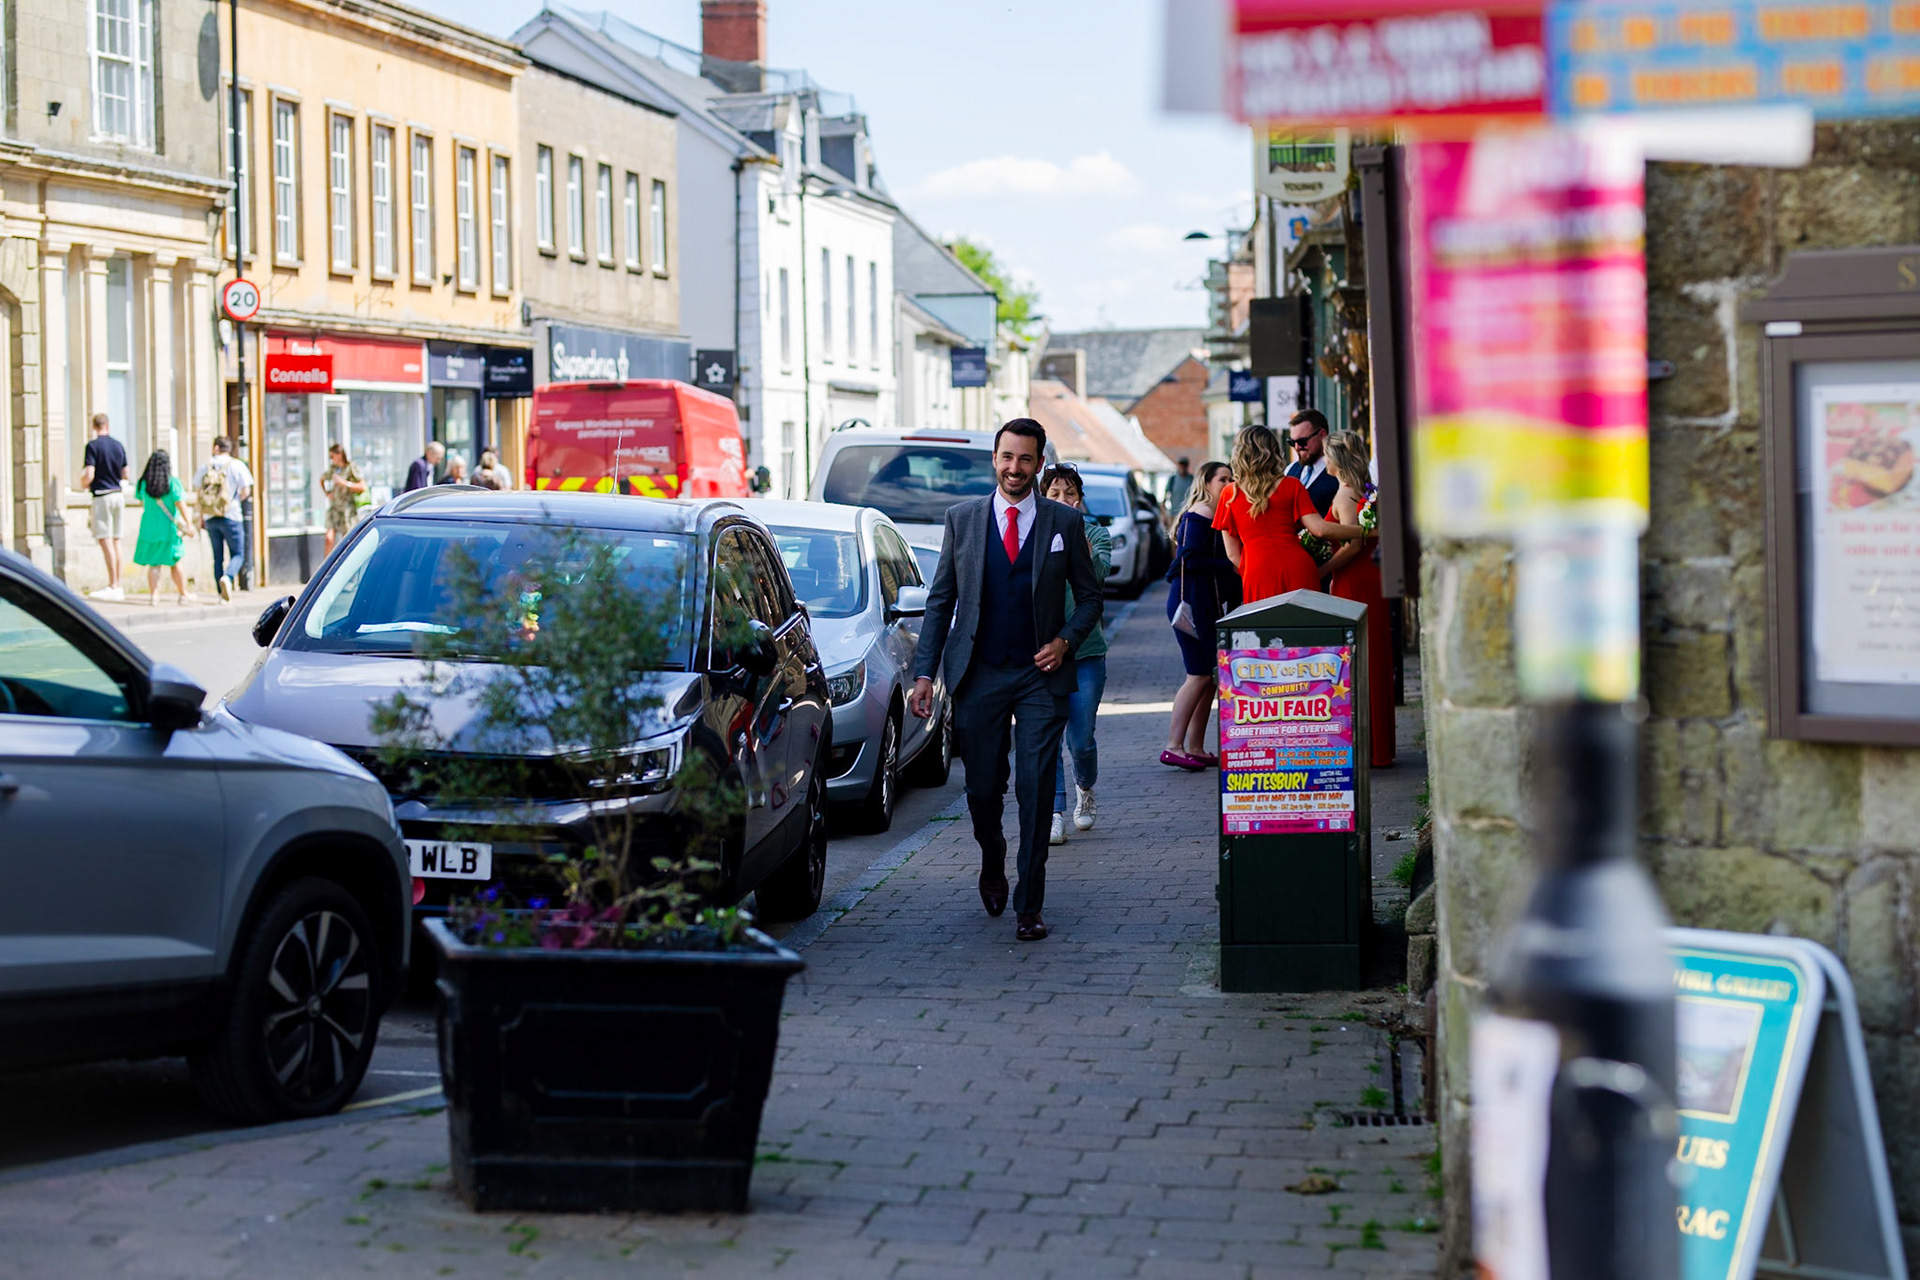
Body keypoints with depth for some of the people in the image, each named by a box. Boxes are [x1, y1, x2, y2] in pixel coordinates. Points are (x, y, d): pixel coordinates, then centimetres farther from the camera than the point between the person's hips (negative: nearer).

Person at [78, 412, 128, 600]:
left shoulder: (93, 446, -9)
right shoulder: (118, 445, 9)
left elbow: (89, 475, -15)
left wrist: (83, 484, 6)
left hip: (102, 496, -6)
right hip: (118, 495, 6)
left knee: (105, 541, -7)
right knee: (116, 541, 10)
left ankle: (113, 586, -12)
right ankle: (117, 586, 12)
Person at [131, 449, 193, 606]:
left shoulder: (143, 483, -1)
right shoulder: (173, 482, -9)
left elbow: (142, 503, 11)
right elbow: (179, 503, -12)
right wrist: (187, 523, -10)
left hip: (149, 528, 1)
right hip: (168, 529, -1)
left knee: (153, 565, 5)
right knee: (175, 564, 9)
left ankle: (154, 594, -5)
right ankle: (183, 594, 16)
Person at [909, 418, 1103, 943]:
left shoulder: (1064, 522, 3)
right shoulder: (962, 518, 5)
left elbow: (1089, 596, 10)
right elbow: (940, 600, 7)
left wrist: (1065, 640, -8)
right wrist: (924, 673, 0)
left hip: (1041, 675, -1)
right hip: (978, 676, 1)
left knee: (1035, 791, -8)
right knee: (982, 788, 7)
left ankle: (1028, 907, -1)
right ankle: (992, 863, 38)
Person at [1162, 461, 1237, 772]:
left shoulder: (1218, 515, 19)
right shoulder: (1199, 515, -11)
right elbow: (1190, 560, -20)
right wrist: (1231, 567, -17)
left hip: (1207, 603, 10)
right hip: (1191, 602, -10)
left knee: (1210, 676, 8)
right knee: (1200, 675, -10)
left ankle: (1195, 748, 12)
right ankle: (1174, 747, -8)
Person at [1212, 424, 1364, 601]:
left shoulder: (1229, 494, 8)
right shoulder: (1291, 486, 7)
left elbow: (1233, 554, 10)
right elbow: (1319, 529, -2)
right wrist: (1364, 530, 6)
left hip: (1257, 575, 0)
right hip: (1298, 570, 1)